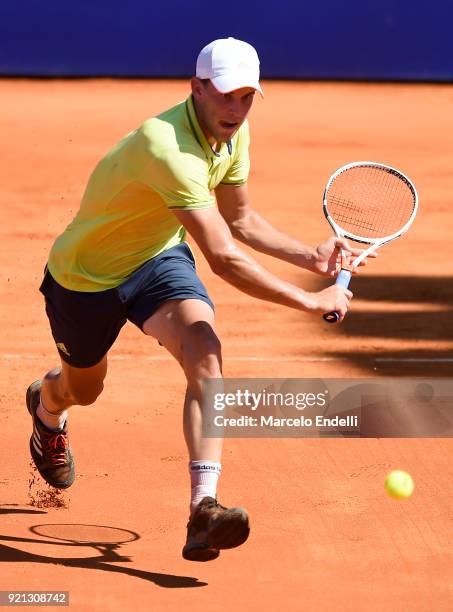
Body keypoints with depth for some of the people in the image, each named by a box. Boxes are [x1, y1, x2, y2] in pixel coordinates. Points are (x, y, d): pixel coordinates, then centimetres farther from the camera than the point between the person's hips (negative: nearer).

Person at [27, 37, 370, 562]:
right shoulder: (168, 149, -40)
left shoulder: (233, 134, -12)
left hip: (158, 257, 5)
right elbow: (224, 260, -42)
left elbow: (239, 219, 6)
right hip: (86, 276, -5)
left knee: (204, 352, -25)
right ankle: (45, 409, 62)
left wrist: (312, 258, -6)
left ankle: (203, 510, -33)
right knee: (82, 389, 20)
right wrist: (311, 302, -38)